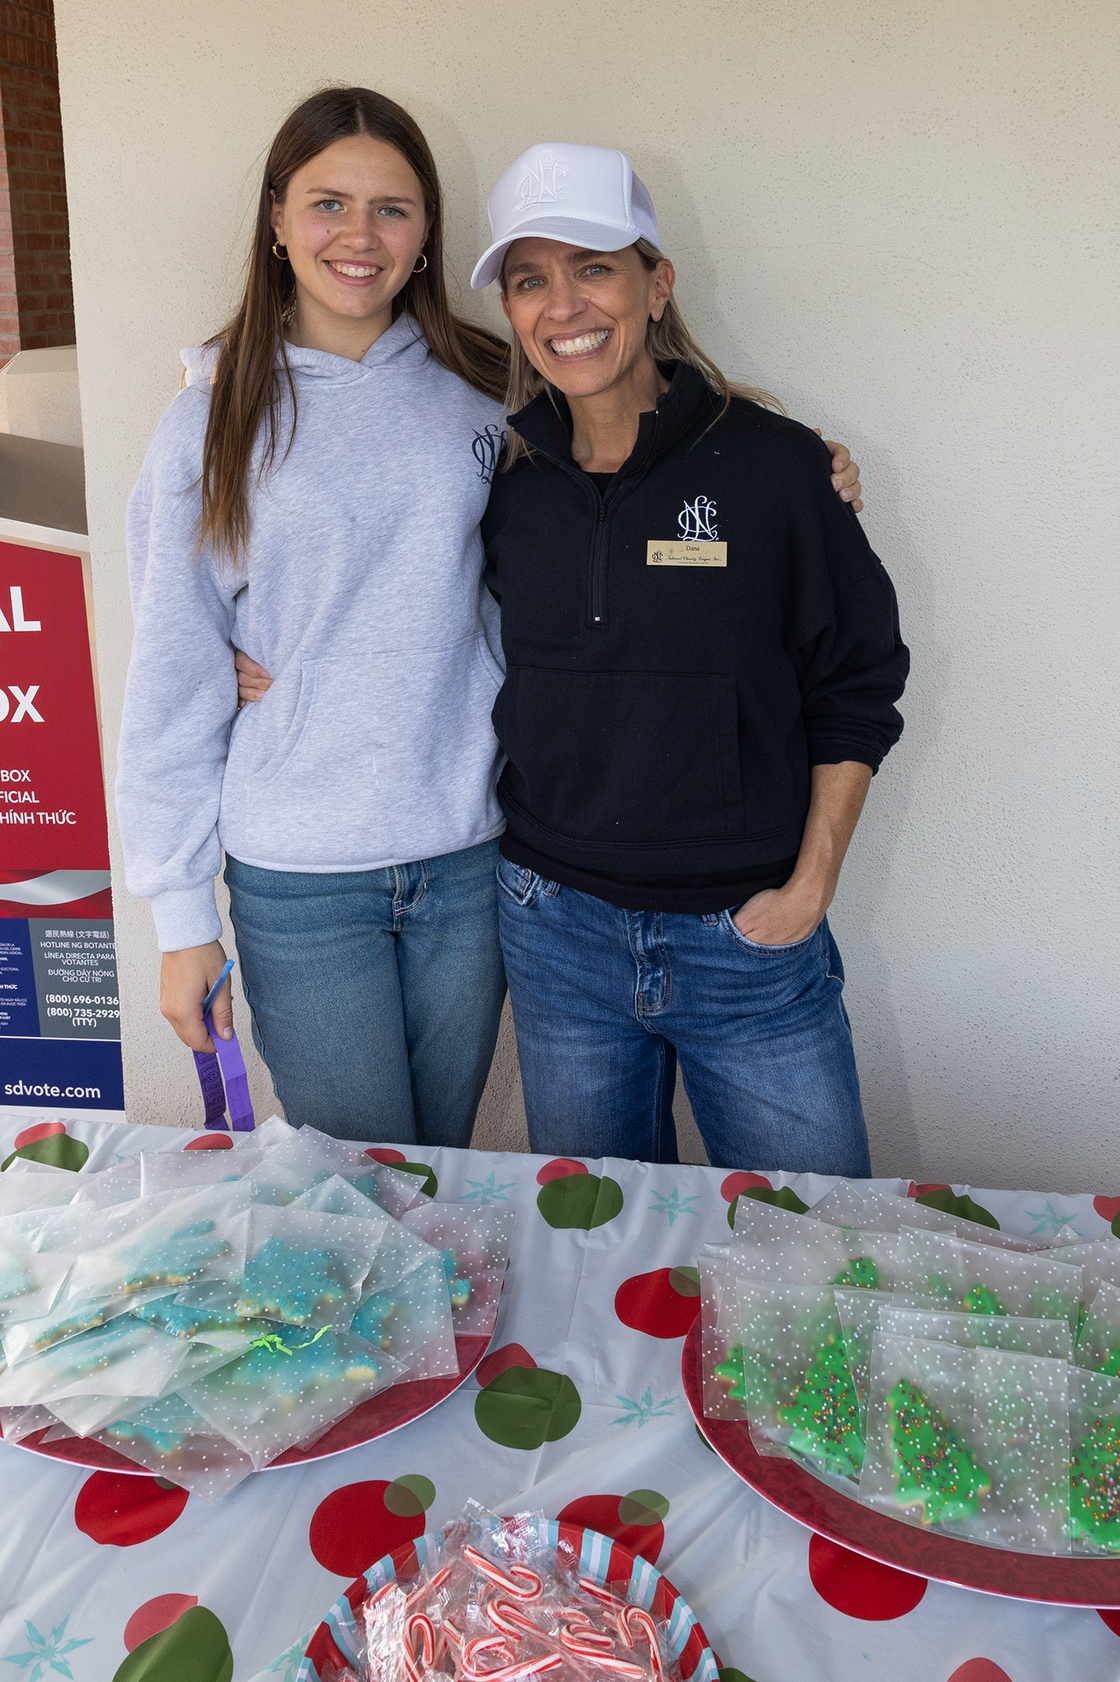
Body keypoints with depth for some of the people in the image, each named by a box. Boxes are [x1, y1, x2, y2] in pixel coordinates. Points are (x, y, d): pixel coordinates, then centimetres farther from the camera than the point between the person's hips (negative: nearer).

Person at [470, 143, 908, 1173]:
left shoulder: (771, 464, -7)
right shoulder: (506, 484, 2)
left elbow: (858, 688, -2)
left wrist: (809, 887, -7)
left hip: (751, 938, -2)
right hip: (557, 931, 3)